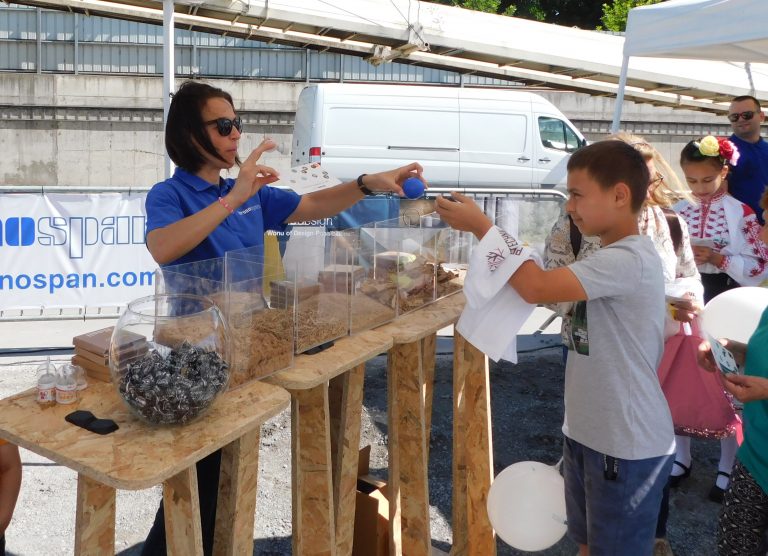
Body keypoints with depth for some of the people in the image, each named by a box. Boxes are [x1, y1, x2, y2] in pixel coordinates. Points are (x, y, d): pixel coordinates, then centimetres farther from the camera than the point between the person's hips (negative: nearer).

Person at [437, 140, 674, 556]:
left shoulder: (628, 260, -24)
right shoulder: (611, 257, 9)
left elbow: (538, 288, -30)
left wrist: (480, 225, -22)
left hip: (627, 446, -9)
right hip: (587, 433, 9)